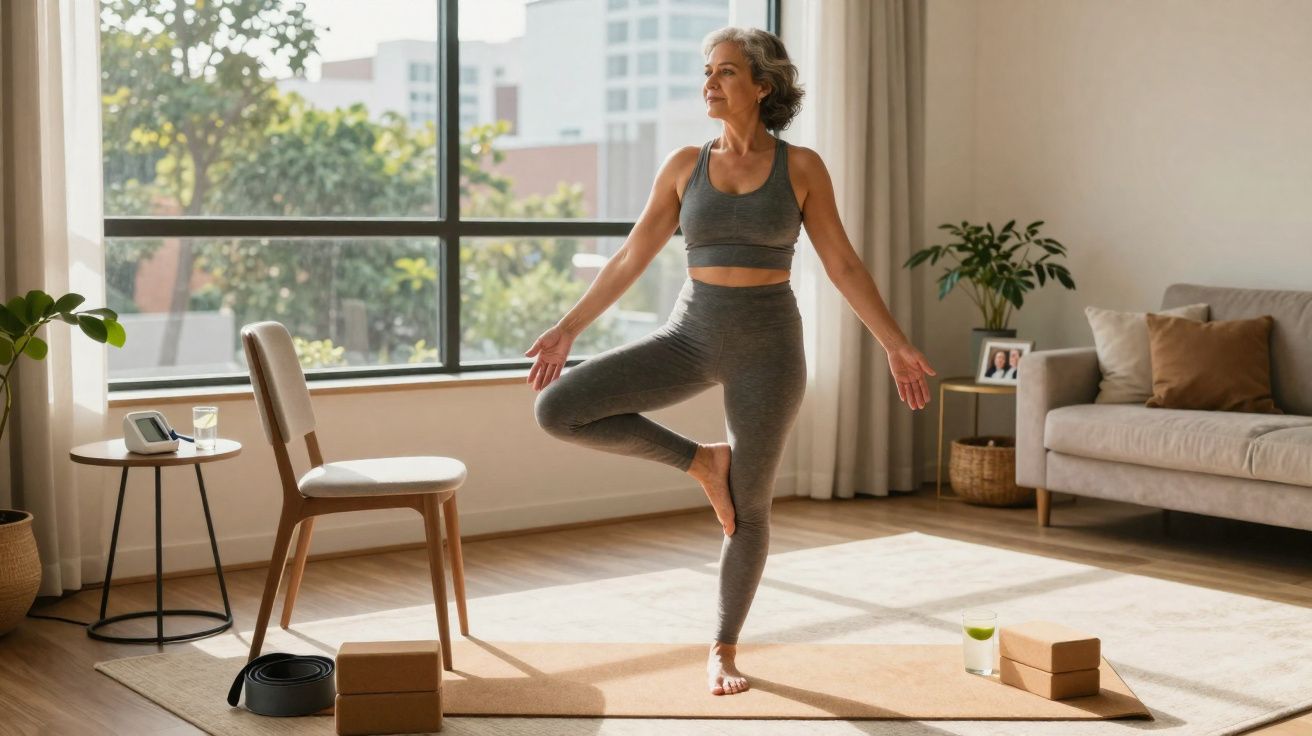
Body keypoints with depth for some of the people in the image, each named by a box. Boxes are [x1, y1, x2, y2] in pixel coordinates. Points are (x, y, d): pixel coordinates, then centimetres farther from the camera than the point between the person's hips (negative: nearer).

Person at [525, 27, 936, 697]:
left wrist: (896, 345, -6)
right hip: (691, 335, 2)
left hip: (768, 344, -2)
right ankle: (701, 461, 3)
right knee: (556, 410, -14)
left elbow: (843, 265, 0)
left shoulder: (801, 166, -1)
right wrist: (567, 329, 6)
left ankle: (723, 650, 26)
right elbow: (630, 259, 7)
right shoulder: (684, 165, 4)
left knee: (749, 508, 4)